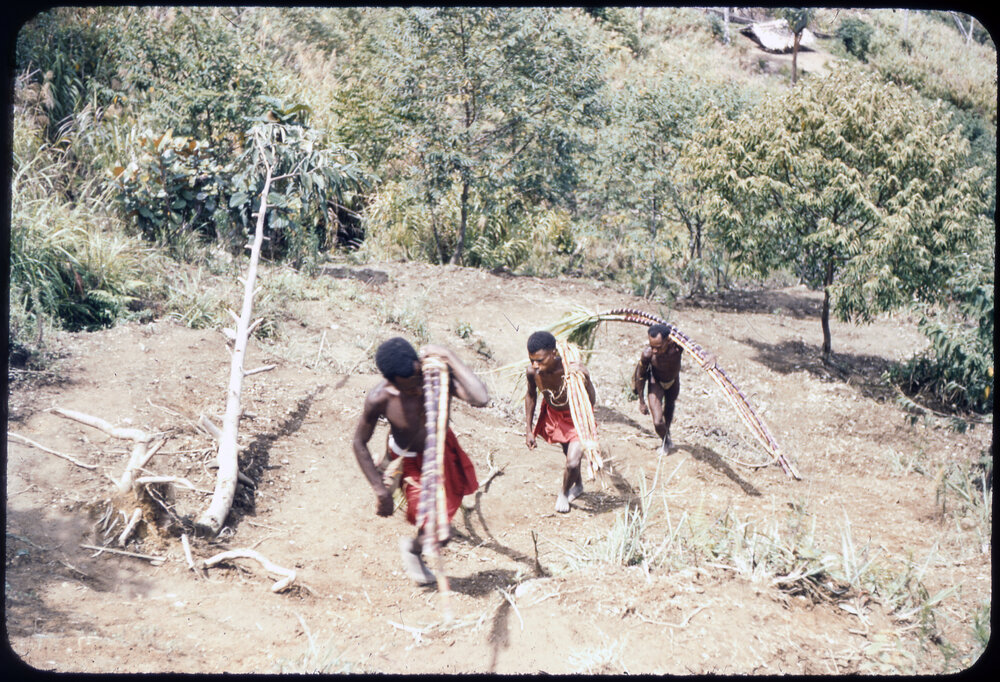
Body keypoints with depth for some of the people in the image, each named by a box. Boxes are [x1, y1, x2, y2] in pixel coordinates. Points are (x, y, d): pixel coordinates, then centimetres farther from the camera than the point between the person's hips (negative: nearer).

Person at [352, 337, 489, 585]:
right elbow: (360, 443, -17)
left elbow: (480, 398, -53)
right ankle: (411, 548, 30)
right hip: (409, 459, -3)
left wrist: (449, 358, -49)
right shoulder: (379, 399, -35)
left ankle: (415, 548, 54)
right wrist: (380, 490, -16)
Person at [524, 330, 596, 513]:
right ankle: (578, 485, 57)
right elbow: (531, 395, -2)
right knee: (570, 455, 24)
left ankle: (564, 493, 21)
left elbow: (591, 402, -22)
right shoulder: (533, 371, -27)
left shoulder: (576, 371, -39)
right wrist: (528, 430, 2)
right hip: (553, 415, 4)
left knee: (573, 463, -13)